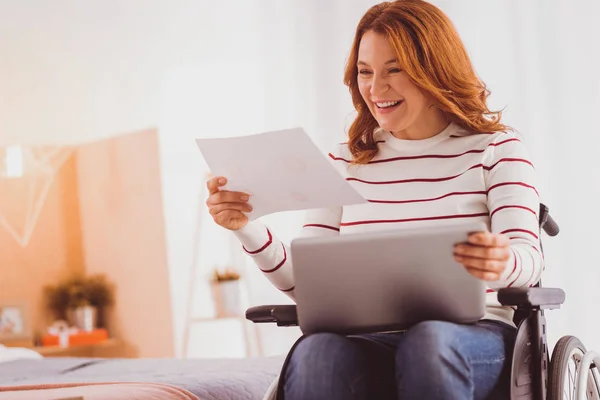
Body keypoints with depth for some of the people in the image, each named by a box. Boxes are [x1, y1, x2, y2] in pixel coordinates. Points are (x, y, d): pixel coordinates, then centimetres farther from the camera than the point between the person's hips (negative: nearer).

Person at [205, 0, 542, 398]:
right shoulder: (345, 162, 19)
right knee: (316, 354, -34)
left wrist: (503, 264, -31)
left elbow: (529, 256, -6)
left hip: (474, 333, -1)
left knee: (429, 343, -39)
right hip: (370, 341, 2)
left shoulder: (496, 148, 10)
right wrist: (246, 228, -7)